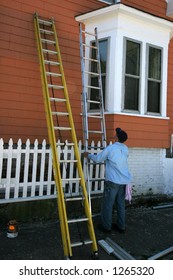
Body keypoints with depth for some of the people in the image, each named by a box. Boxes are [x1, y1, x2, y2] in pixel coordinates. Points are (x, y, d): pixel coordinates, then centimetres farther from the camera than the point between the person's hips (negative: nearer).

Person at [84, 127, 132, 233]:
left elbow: (98, 158, 0)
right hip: (124, 181, 6)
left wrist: (88, 155, 18)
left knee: (108, 204, 6)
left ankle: (106, 226, 16)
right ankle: (121, 226, 22)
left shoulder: (110, 148, -10)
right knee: (121, 204, 14)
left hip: (113, 181, -6)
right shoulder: (125, 149, 7)